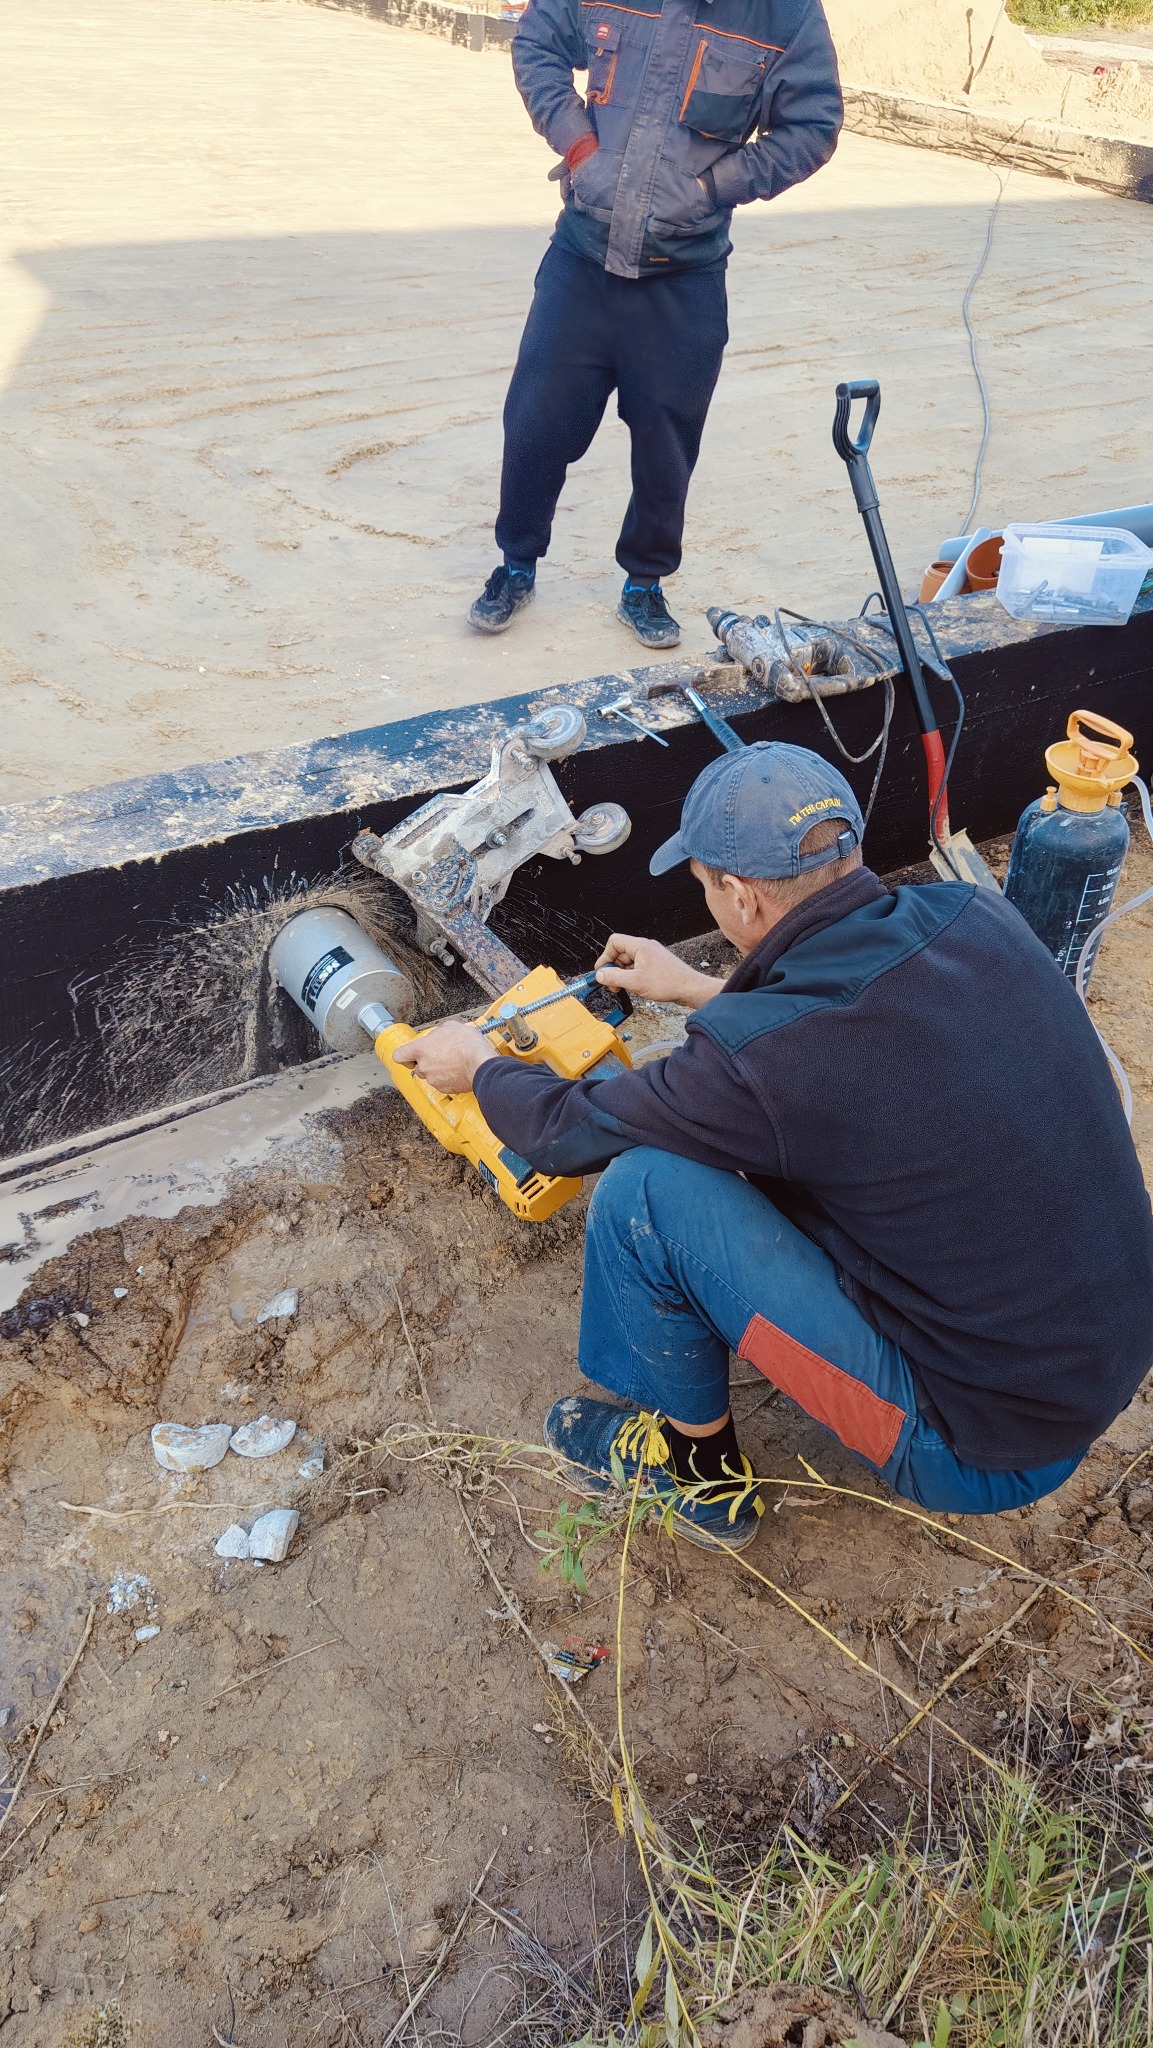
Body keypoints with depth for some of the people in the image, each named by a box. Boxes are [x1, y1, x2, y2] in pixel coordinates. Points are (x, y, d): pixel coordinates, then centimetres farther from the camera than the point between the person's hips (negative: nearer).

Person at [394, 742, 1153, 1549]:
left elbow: (567, 1134, -8)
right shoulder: (982, 918, -8)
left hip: (991, 1451, -7)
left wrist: (479, 1066, 13)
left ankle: (698, 1469, 14)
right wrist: (702, 990, 25)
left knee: (643, 1189, -11)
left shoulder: (758, 1056, -27)